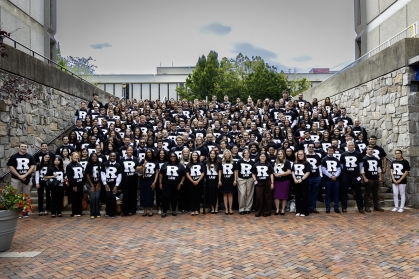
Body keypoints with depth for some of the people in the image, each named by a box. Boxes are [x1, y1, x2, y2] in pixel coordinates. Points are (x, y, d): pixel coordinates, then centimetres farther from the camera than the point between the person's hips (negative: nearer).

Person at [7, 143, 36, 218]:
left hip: (27, 179, 1)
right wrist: (19, 176, -12)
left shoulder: (30, 157, 8)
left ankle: (25, 212, 9)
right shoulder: (14, 157, 4)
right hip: (16, 179, -1)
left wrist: (25, 175, -12)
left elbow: (33, 167, 0)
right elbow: (10, 167, -3)